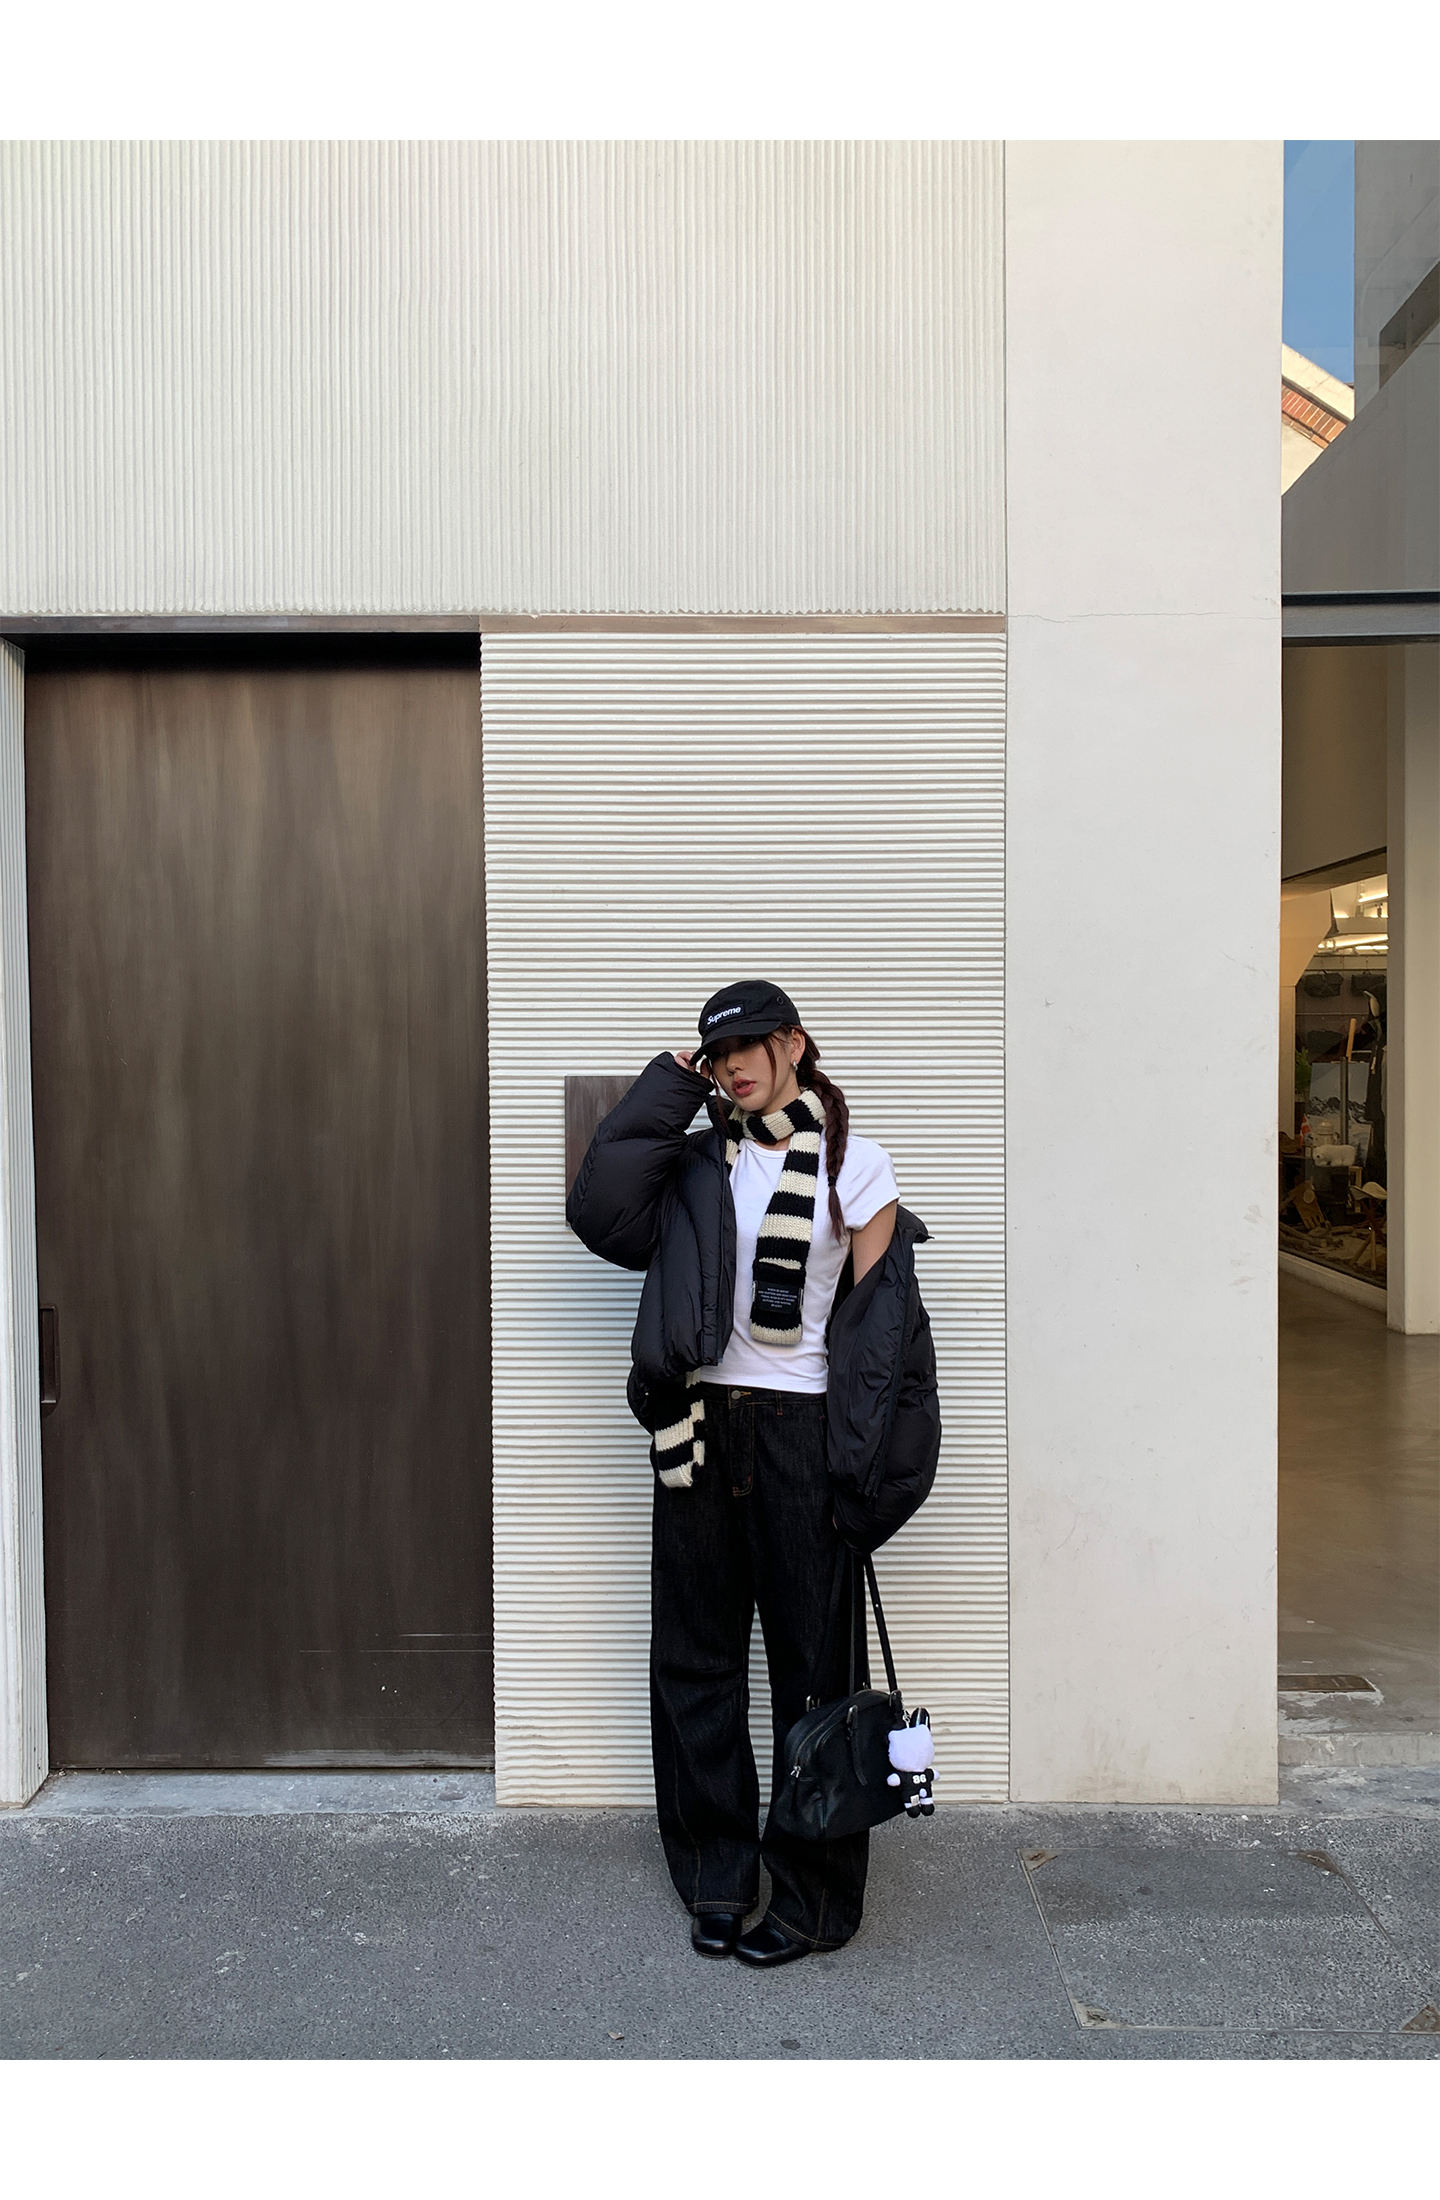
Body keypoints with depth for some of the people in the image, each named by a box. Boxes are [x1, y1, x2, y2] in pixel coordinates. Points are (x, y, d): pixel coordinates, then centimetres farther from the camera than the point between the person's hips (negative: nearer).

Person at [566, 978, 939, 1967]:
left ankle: (813, 1898, 23)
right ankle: (717, 1880, 30)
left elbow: (880, 1323, -3)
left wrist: (862, 1470, -9)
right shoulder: (701, 1162, 8)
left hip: (799, 1433, -4)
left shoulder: (852, 1162, -2)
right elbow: (601, 1211, -9)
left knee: (811, 1664, 6)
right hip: (700, 1429, 4)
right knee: (696, 1660, 12)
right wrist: (670, 1086, -4)